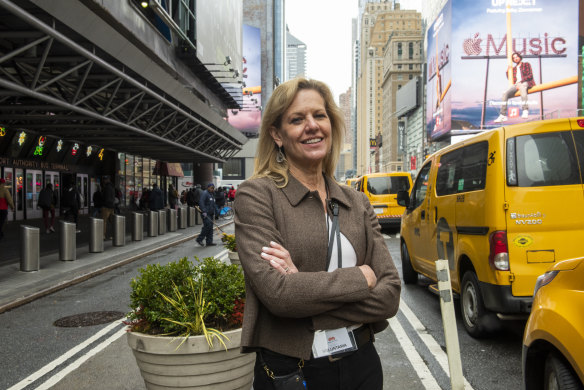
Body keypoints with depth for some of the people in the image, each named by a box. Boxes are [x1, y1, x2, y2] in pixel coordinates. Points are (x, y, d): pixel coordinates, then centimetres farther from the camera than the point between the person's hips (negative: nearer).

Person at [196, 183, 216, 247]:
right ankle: (199, 239, -7)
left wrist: (214, 212, 22)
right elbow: (201, 202, -20)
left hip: (210, 214, 10)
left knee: (210, 228, 7)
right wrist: (204, 211, -26)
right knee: (207, 226, -17)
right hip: (205, 214, -10)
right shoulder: (204, 193, -9)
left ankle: (209, 241, 10)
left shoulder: (211, 195, 22)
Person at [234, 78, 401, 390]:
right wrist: (359, 278, -11)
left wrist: (307, 288, -18)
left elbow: (390, 295, -5)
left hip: (362, 365, 4)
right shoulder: (255, 195, -9)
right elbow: (276, 292, -21)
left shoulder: (357, 203, 4)